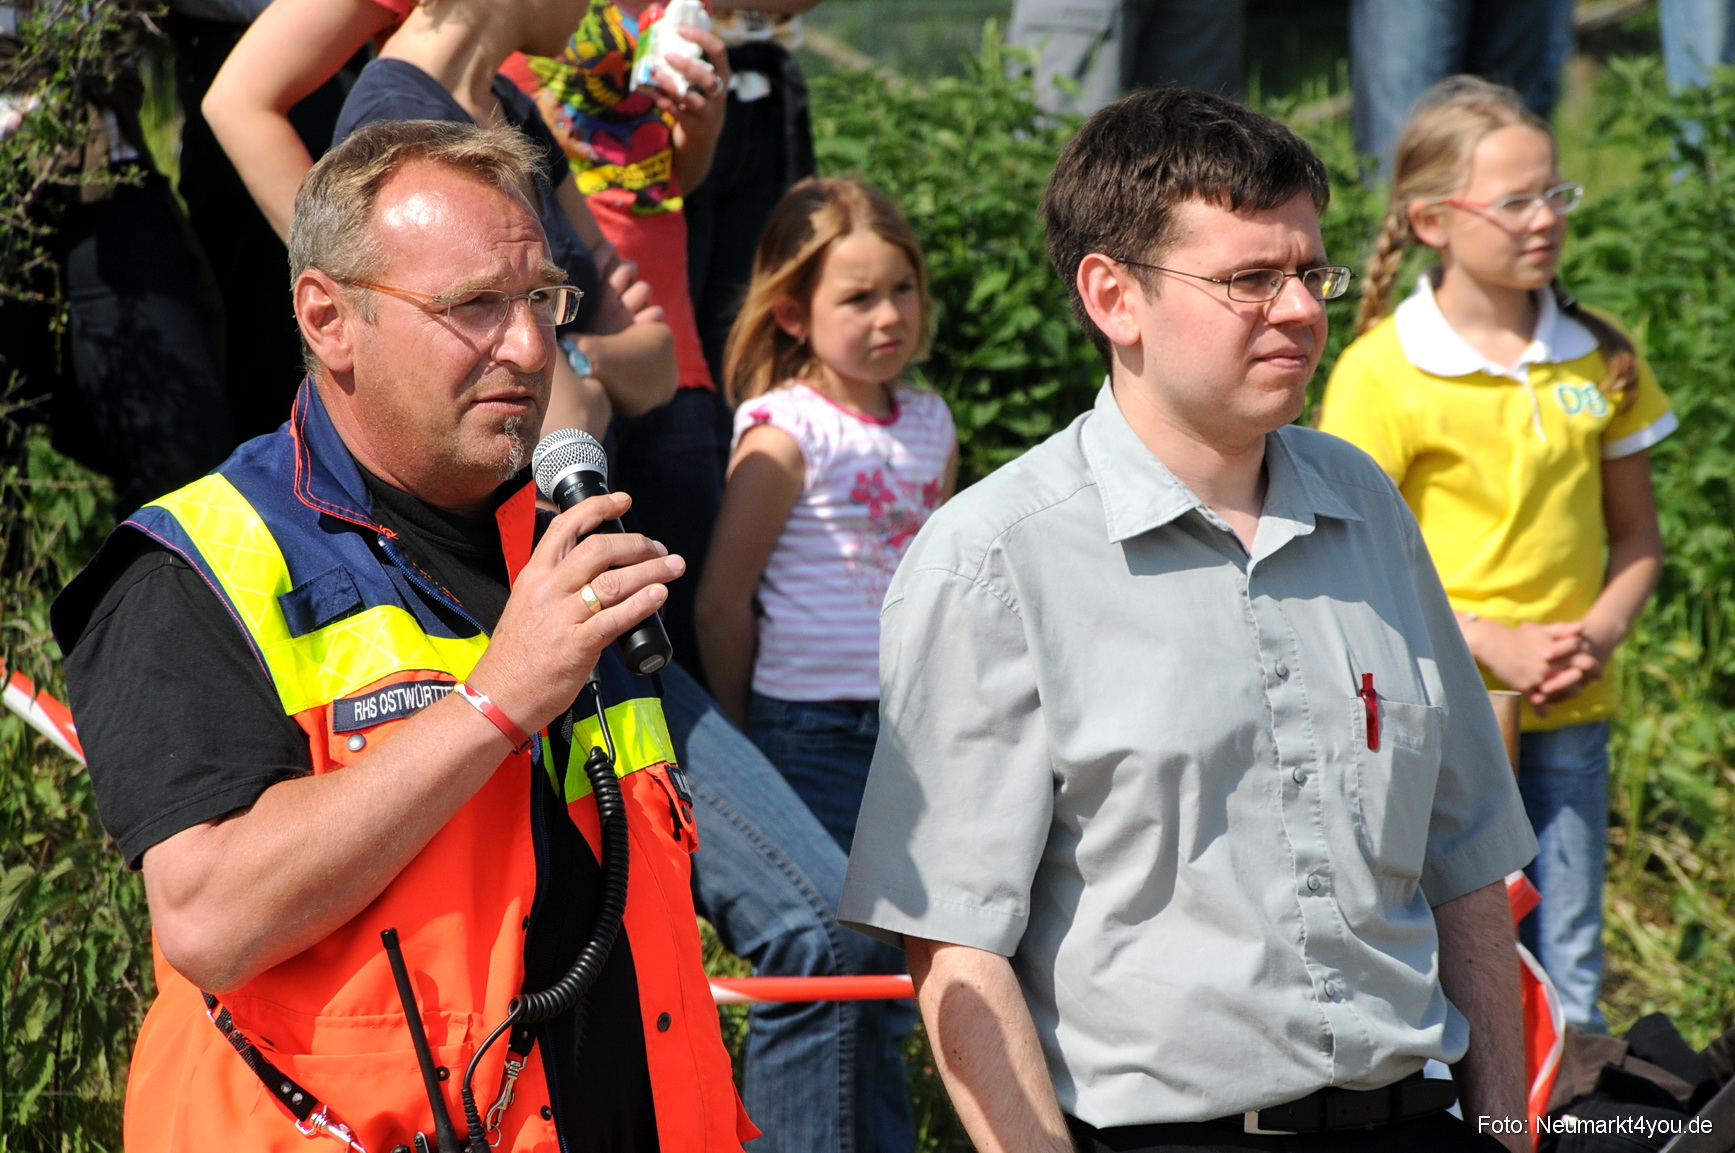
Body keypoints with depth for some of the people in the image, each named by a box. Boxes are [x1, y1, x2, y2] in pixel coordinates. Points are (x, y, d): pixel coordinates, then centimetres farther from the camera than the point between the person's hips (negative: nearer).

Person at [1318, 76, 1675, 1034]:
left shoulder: (1599, 357, 5)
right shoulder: (1383, 372, -9)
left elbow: (1636, 534, 13)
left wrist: (1599, 631, -6)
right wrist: (1490, 644, -16)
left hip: (1568, 713, 4)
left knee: (1567, 993, 8)